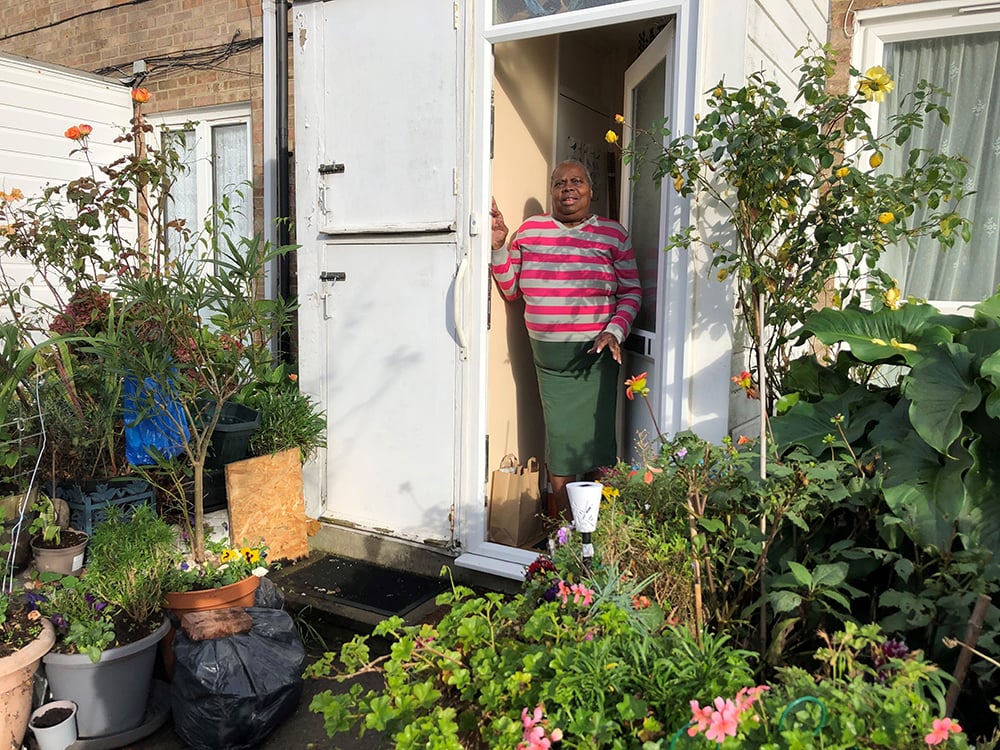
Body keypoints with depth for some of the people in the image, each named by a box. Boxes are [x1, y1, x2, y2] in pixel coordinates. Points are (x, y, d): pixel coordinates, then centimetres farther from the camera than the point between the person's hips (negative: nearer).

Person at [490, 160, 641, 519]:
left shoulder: (613, 234, 3)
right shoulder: (530, 230, 9)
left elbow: (632, 292, 4)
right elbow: (510, 288, 13)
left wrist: (614, 331, -11)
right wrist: (498, 246, 0)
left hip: (594, 355, -2)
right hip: (548, 357, 2)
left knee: (597, 445, -3)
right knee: (558, 447, 7)